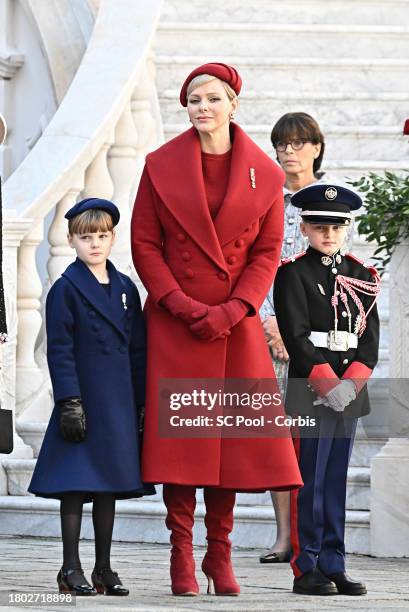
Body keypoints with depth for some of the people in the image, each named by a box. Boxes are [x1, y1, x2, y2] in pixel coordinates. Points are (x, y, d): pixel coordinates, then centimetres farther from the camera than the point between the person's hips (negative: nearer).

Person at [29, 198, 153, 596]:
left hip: (118, 404, 5)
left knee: (109, 486, 8)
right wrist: (69, 402, -15)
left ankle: (104, 569, 14)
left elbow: (137, 350, 13)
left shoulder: (126, 289, 11)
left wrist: (141, 402, 8)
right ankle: (71, 570, 2)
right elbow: (59, 350, -8)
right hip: (82, 401, -5)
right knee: (75, 486, -3)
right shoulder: (65, 289, -3)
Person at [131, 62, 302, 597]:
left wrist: (232, 310, -9)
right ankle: (182, 554, 1)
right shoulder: (161, 167, 2)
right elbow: (144, 243, 1)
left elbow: (268, 252, 4)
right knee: (179, 434, -4)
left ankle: (220, 555, 9)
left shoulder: (264, 175, 4)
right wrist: (182, 305, -10)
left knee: (234, 436, 0)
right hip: (174, 324, -1)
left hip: (236, 323, 1)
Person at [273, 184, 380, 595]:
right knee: (310, 482, -4)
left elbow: (370, 336, 6)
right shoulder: (293, 273, -2)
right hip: (309, 390, -5)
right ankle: (306, 569, -2)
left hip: (349, 389, 5)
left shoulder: (361, 275, 13)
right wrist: (328, 384, -16)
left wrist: (351, 383, -9)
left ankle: (334, 566, 10)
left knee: (336, 482, 8)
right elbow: (296, 336, -10)